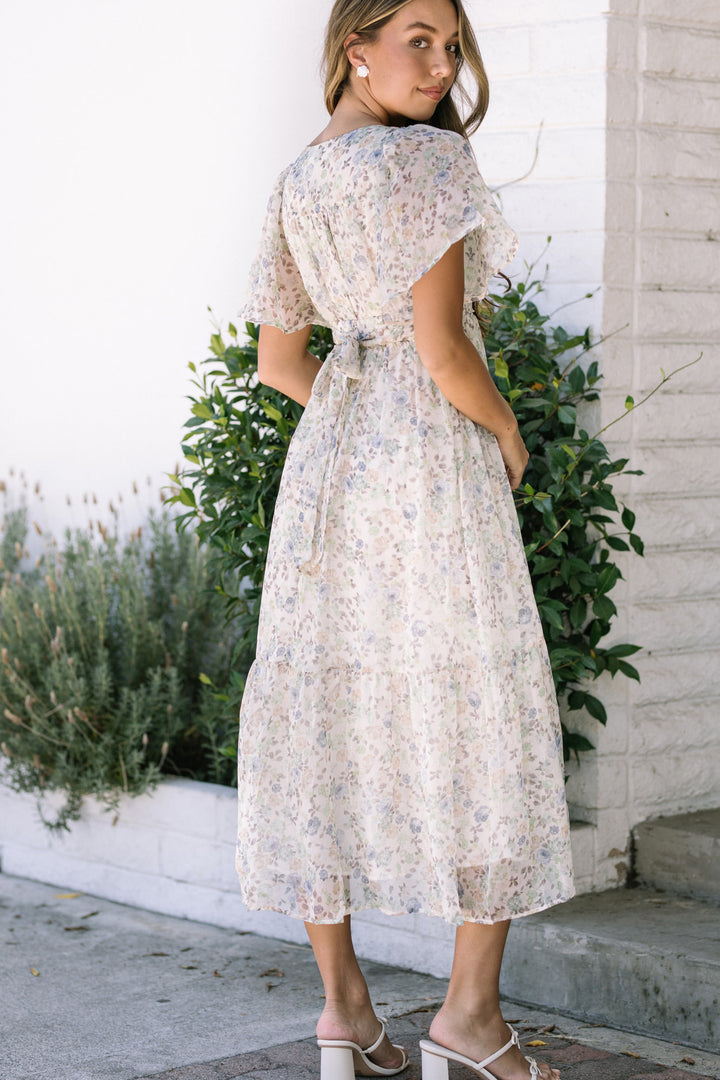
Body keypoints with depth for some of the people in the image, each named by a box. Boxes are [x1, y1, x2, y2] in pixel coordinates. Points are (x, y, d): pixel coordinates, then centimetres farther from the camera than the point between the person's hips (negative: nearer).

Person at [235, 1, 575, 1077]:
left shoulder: (295, 186, 11)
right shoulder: (428, 159, -12)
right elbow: (442, 350, -18)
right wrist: (508, 434, -1)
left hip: (327, 461, 7)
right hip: (433, 460, -7)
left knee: (324, 717, 7)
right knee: (483, 721, 2)